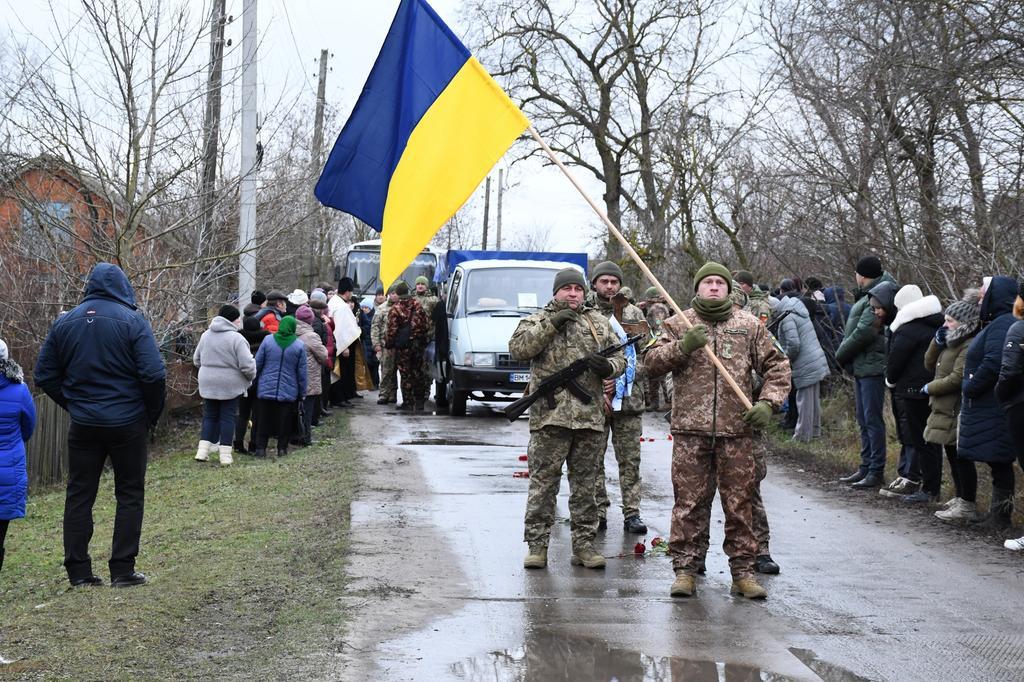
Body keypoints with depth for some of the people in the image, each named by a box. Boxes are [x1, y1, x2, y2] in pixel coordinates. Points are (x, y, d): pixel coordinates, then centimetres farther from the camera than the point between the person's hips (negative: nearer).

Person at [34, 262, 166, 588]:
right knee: (130, 494, 8)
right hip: (128, 423, -3)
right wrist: (153, 412, -1)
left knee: (79, 495, 11)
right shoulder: (132, 320, -9)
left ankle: (78, 570, 10)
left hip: (83, 425, 3)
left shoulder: (64, 322, 4)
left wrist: (73, 404, 13)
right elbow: (153, 374, -16)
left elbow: (44, 376, 6)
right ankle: (122, 570, 6)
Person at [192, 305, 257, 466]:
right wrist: (251, 377, 3)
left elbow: (196, 360, 14)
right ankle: (225, 455, 5)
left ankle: (203, 451, 7)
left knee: (209, 416, 15)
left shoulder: (206, 335, 4)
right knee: (227, 418, 5)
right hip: (230, 385, -4)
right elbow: (247, 365, -17)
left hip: (208, 384, 5)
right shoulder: (236, 338, -15)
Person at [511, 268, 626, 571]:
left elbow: (620, 357, 17)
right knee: (543, 483, -1)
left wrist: (608, 366, -7)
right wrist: (552, 323, -15)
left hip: (590, 417, 3)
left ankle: (584, 544, 17)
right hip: (550, 415, -3)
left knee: (585, 485, 9)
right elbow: (517, 349, -10)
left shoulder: (599, 322, 15)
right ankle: (536, 544, 5)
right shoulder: (538, 320, 6)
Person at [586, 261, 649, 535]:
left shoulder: (634, 314, 9)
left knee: (630, 460, 4)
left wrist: (619, 380, -10)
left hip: (629, 398, 2)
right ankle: (598, 511, 12)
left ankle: (632, 513, 9)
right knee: (594, 460, 4)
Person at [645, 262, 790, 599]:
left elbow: (777, 365, 12)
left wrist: (768, 402, -2)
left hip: (736, 431, 1)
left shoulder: (750, 325, 11)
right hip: (690, 431, -1)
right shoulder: (678, 324, 9)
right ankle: (685, 569, 8)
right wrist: (683, 346, -14)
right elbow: (652, 362, 2)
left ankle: (743, 571, 11)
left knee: (741, 503, 4)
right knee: (689, 502, 1)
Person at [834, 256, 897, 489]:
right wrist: (844, 352, 2)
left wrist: (840, 354, -9)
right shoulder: (866, 297, 15)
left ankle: (876, 472, -3)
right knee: (864, 420, 15)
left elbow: (864, 332, -21)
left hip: (872, 367, -10)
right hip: (861, 367, 10)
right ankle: (866, 467, 23)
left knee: (872, 419, -7)